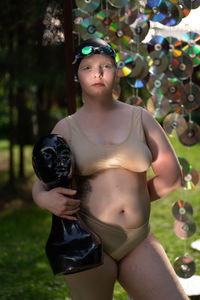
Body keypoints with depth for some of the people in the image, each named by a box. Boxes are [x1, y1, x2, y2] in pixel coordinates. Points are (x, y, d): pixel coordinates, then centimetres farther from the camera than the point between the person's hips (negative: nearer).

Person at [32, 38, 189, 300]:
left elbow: (171, 176, 11)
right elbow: (41, 183, 5)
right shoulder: (66, 128, 7)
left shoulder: (139, 118, 9)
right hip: (87, 240, -1)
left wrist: (135, 199, 10)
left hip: (138, 241, 1)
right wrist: (45, 199, -16)